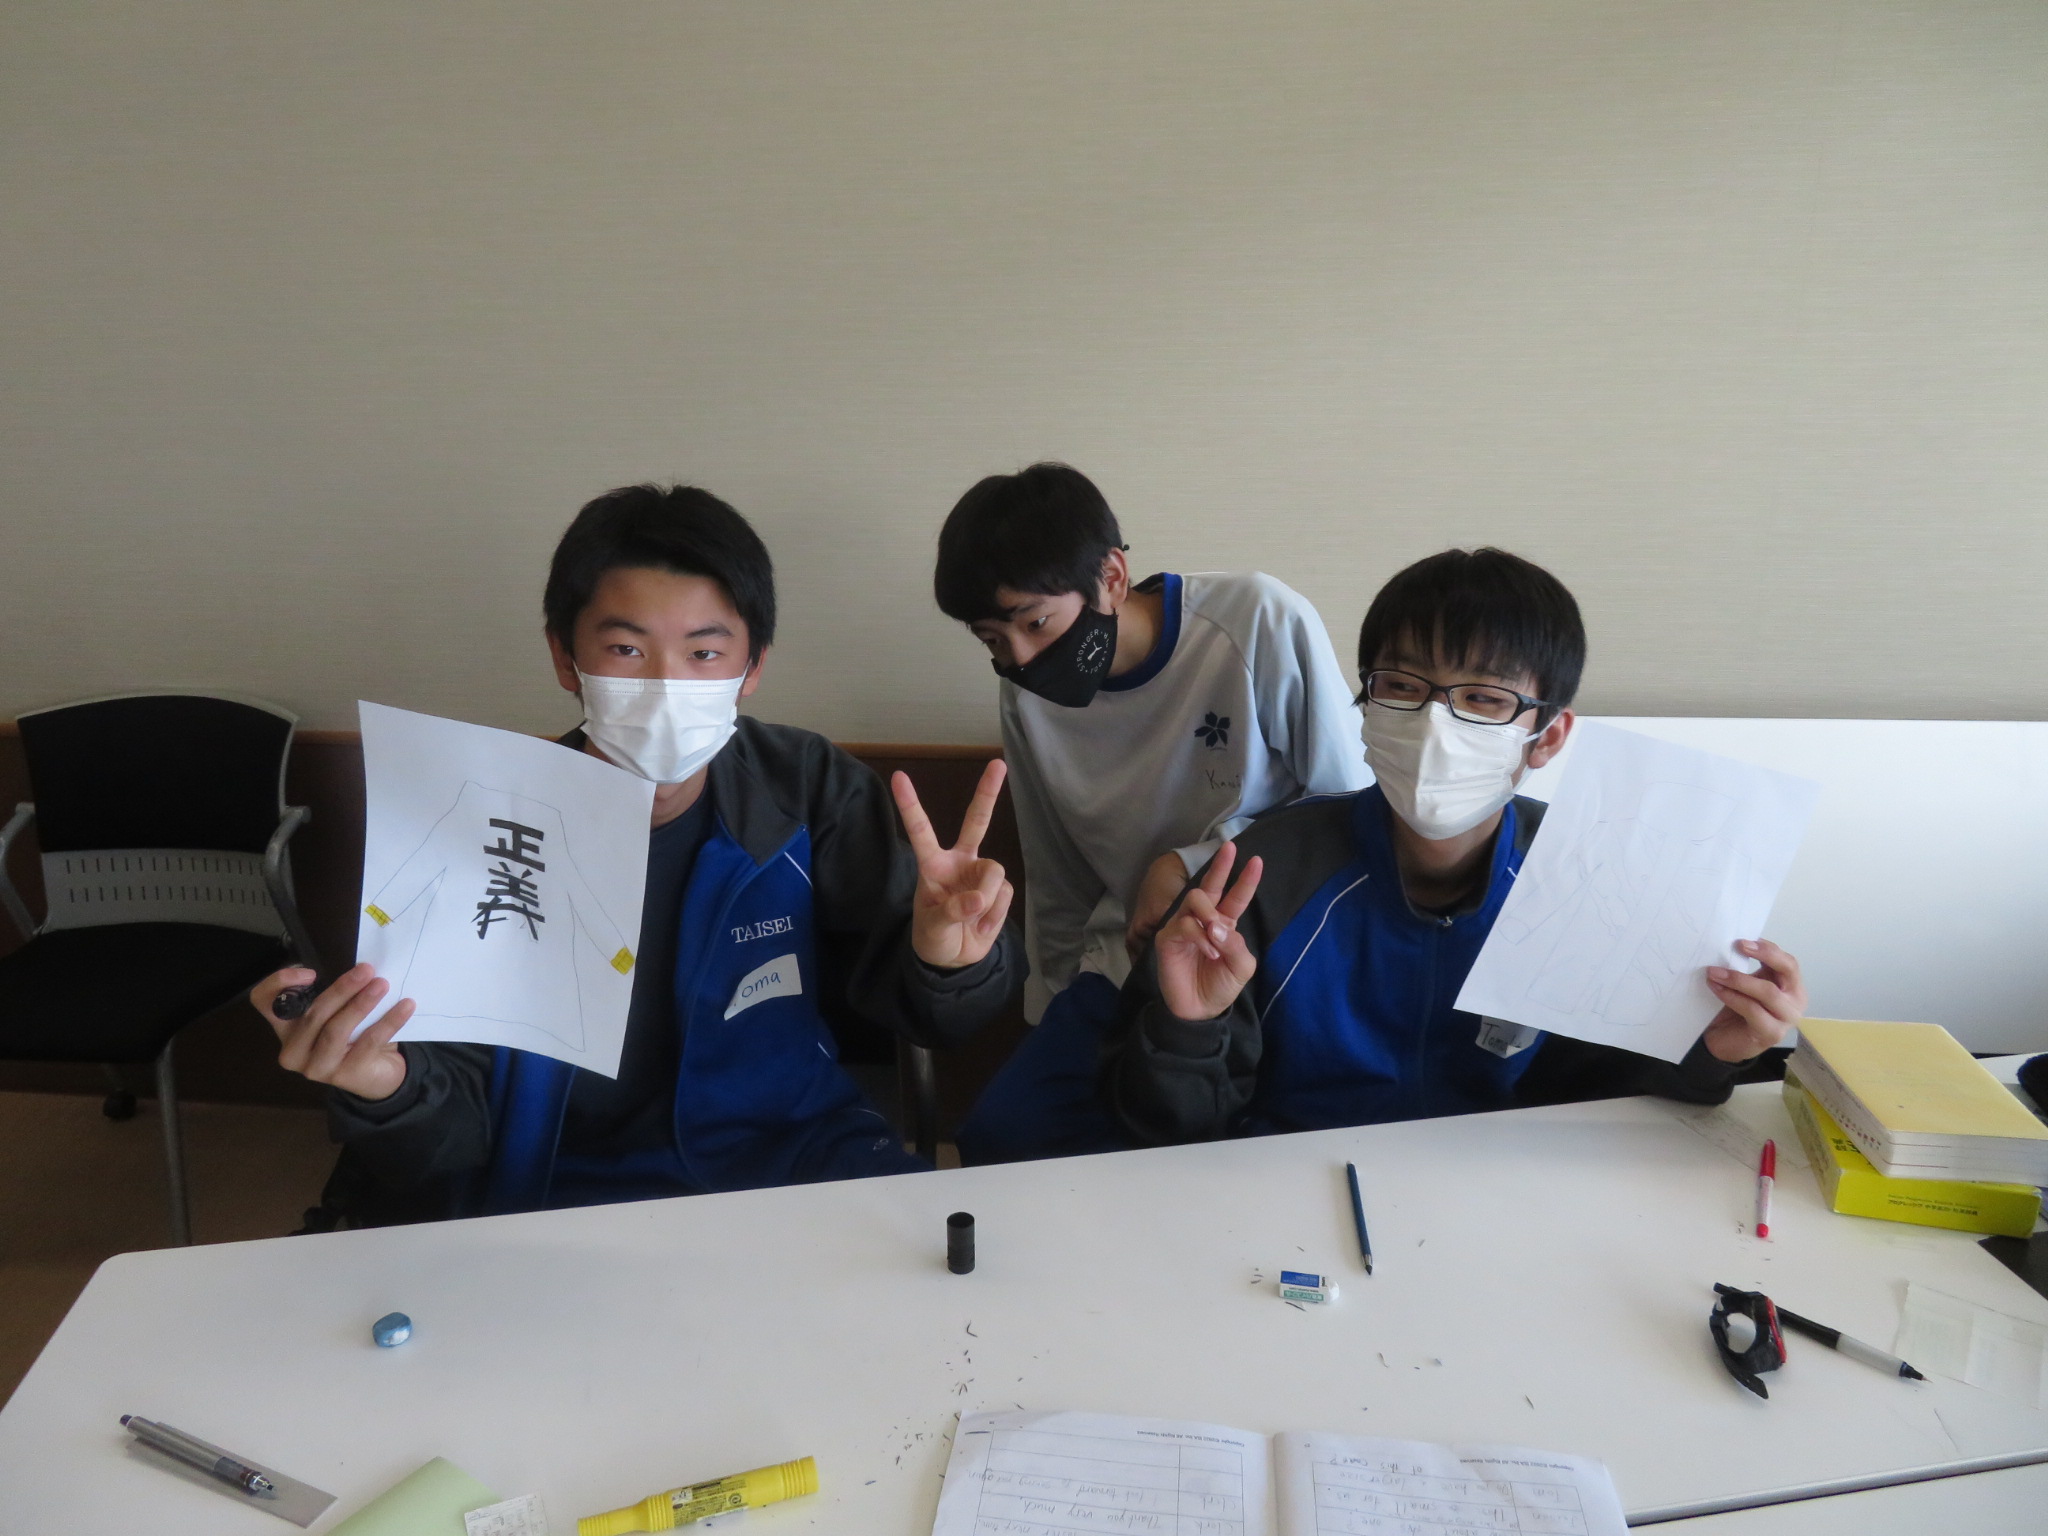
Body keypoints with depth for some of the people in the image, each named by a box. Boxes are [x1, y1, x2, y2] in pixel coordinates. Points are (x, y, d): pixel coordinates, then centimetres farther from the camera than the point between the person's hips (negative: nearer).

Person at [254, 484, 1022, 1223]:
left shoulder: (812, 790, -7)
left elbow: (889, 993, -4)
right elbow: (455, 1133, -9)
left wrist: (940, 962, -27)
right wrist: (388, 1090, -33)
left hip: (788, 1153, 1)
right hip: (551, 1189, 0)